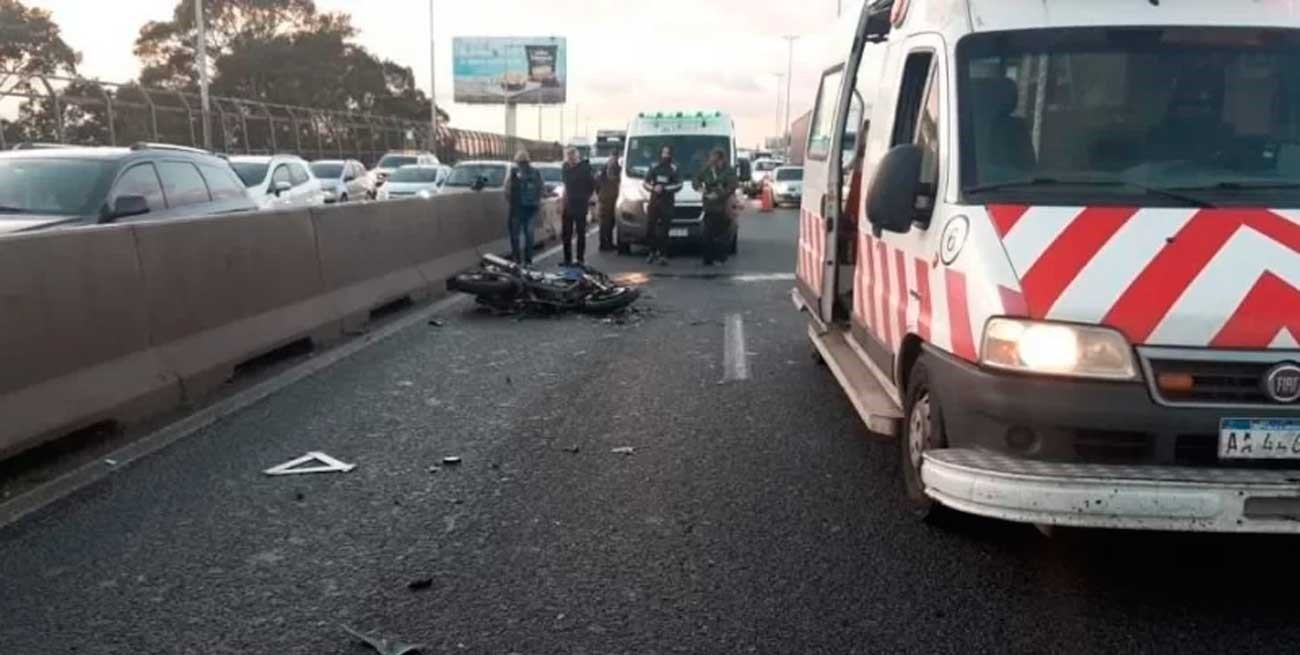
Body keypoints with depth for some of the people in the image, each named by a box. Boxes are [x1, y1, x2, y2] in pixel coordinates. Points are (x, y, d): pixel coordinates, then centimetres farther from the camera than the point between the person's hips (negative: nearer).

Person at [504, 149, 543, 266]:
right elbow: (542, 188, 6)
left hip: (517, 206, -4)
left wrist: (510, 200, 6)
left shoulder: (514, 172, -7)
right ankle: (528, 260, 12)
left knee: (515, 233, 6)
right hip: (532, 206, 4)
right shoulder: (536, 173, 5)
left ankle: (516, 258, 3)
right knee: (529, 232, 11)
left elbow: (507, 188, -10)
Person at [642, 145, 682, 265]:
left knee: (663, 231, -7)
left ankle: (663, 255, -3)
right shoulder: (654, 168, 9)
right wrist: (653, 188, -11)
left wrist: (664, 188, -16)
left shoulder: (673, 169, -1)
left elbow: (679, 185, -8)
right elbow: (645, 183, 9)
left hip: (667, 203, -3)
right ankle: (653, 252, 20)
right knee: (650, 229, 4)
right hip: (654, 202, 4)